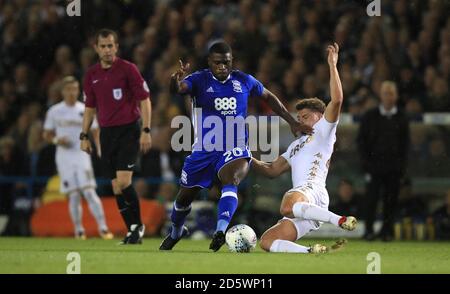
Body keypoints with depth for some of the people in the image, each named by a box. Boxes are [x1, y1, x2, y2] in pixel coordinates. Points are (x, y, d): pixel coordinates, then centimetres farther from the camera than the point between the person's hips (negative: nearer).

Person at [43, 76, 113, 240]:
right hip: (64, 157, 1)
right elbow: (47, 135, 12)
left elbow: (96, 133, 8)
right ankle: (78, 230, 9)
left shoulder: (86, 110, 5)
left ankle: (103, 227, -15)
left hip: (82, 155, -1)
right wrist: (57, 140, -9)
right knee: (74, 195, 1)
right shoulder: (54, 111, 6)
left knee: (89, 192, -12)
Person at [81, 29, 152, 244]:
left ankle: (138, 225, -2)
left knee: (123, 181, -17)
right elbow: (90, 107, 17)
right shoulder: (91, 75, 8)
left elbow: (144, 100, -6)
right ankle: (132, 231, 11)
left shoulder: (128, 69, -7)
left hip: (129, 131, -5)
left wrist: (146, 130, -13)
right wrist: (84, 136, 11)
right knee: (116, 186, 3)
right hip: (107, 133, 5)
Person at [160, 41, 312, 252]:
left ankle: (221, 230, -47)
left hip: (235, 149, -1)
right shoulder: (200, 80, -5)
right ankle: (176, 232, 43)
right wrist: (176, 79, -51)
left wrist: (292, 122, 15)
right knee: (185, 195, 14)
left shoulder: (244, 81, 2)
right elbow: (178, 89, -27)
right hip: (204, 149, 1)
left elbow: (269, 98, 19)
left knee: (231, 181, -33)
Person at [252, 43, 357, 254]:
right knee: (266, 242, -10)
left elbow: (336, 100, -3)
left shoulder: (323, 132, 13)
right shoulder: (296, 144, 37)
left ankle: (341, 220, -33)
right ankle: (311, 251, -22)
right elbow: (273, 170, 39)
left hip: (312, 191, -8)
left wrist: (332, 65, -4)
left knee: (288, 207, -43)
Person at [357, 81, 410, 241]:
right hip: (374, 164, -1)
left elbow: (405, 143, 10)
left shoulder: (401, 118, 9)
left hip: (394, 166, 1)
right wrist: (365, 161, -4)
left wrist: (402, 166, 1)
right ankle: (369, 230, -5)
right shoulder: (370, 116, 6)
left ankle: (387, 231, 9)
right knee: (371, 197, -9)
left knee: (391, 199, 1)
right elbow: (361, 140, 7)